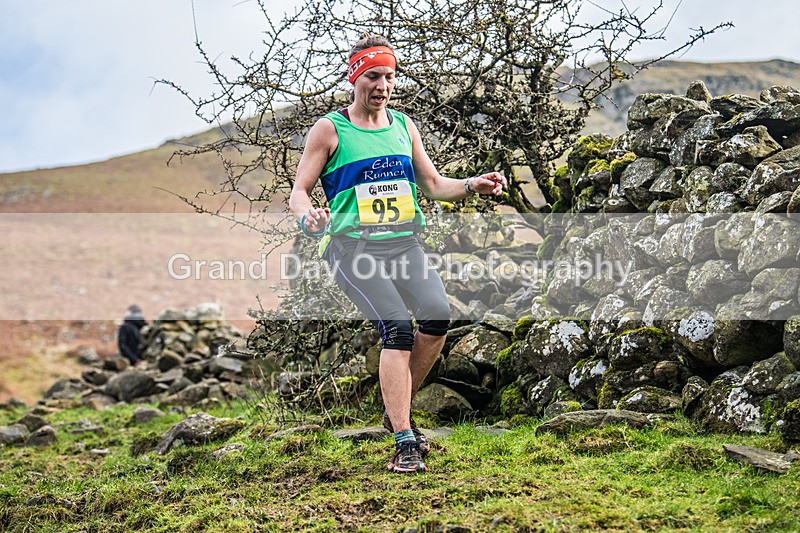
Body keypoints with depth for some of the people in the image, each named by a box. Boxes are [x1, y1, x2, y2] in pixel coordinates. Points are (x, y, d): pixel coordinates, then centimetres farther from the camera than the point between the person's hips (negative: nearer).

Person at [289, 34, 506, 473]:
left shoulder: (403, 126, 16)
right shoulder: (330, 129, 2)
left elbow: (432, 184, 21)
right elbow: (299, 192, 2)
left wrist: (473, 186, 3)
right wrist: (308, 217, -21)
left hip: (403, 242, 5)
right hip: (352, 245, -5)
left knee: (437, 314, -17)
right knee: (398, 328, -21)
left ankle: (398, 410, 5)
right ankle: (404, 444, -16)